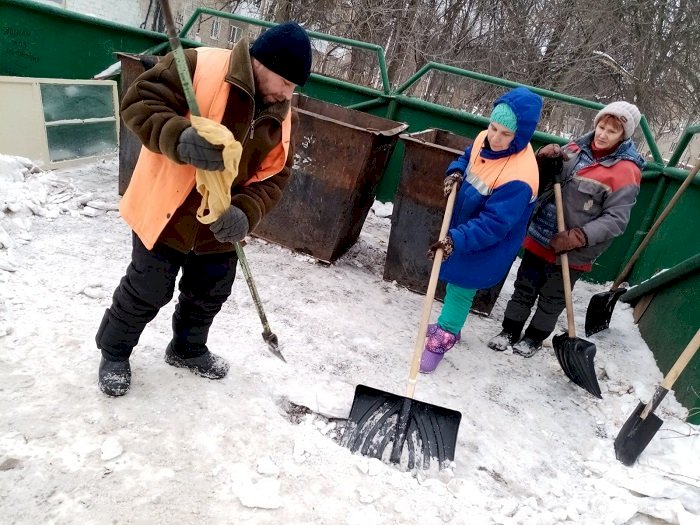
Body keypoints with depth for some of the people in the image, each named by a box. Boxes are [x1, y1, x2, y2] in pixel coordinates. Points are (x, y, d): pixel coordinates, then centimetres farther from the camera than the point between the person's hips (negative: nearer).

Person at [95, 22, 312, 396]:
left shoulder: (281, 117, 0)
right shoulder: (199, 68, -18)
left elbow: (273, 177, -1)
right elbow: (138, 103, -21)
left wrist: (245, 213, -20)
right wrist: (181, 140, -39)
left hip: (218, 228, 6)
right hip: (165, 216, -5)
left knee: (209, 296, 20)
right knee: (146, 294, 9)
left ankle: (188, 349, 47)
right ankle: (114, 352, 37)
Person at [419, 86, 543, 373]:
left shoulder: (519, 177, -34)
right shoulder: (484, 140, -10)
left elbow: (493, 224, -34)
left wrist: (456, 239, -40)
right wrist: (455, 172, -9)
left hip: (487, 246, -8)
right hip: (463, 228, 9)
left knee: (461, 287, 4)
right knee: (455, 280, 25)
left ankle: (442, 339, 25)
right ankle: (448, 325, 48)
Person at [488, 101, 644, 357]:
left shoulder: (626, 171, -15)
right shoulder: (577, 148, 1)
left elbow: (616, 219, -18)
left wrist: (577, 237, -26)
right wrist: (551, 155, -6)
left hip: (573, 250, -5)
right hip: (540, 234, 5)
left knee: (552, 298, 14)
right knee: (525, 287, 16)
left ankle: (535, 337, 35)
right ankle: (510, 331, 33)